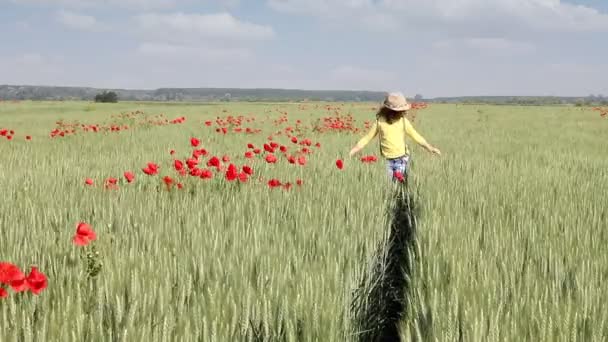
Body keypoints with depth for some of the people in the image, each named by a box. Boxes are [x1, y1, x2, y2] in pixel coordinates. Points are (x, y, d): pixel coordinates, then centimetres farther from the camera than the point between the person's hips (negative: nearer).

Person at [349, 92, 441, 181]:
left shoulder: (403, 121, -1)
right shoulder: (380, 121, -4)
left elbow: (415, 135, 9)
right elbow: (368, 137, 2)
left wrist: (430, 148, 7)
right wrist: (354, 150, -5)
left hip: (402, 158, 0)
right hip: (387, 160, 0)